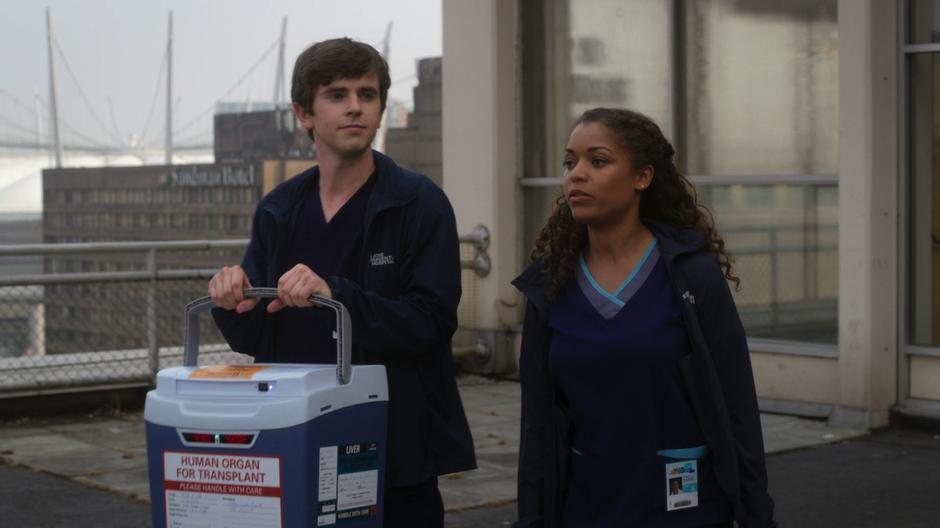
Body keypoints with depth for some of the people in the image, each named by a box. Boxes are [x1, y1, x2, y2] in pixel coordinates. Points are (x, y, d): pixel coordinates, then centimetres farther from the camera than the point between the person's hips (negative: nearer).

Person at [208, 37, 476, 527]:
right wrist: (233, 300, -12)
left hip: (395, 453, -4)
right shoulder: (278, 211, 7)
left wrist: (336, 295, -27)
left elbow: (431, 322, -16)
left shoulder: (420, 204, -7)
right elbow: (255, 337, 9)